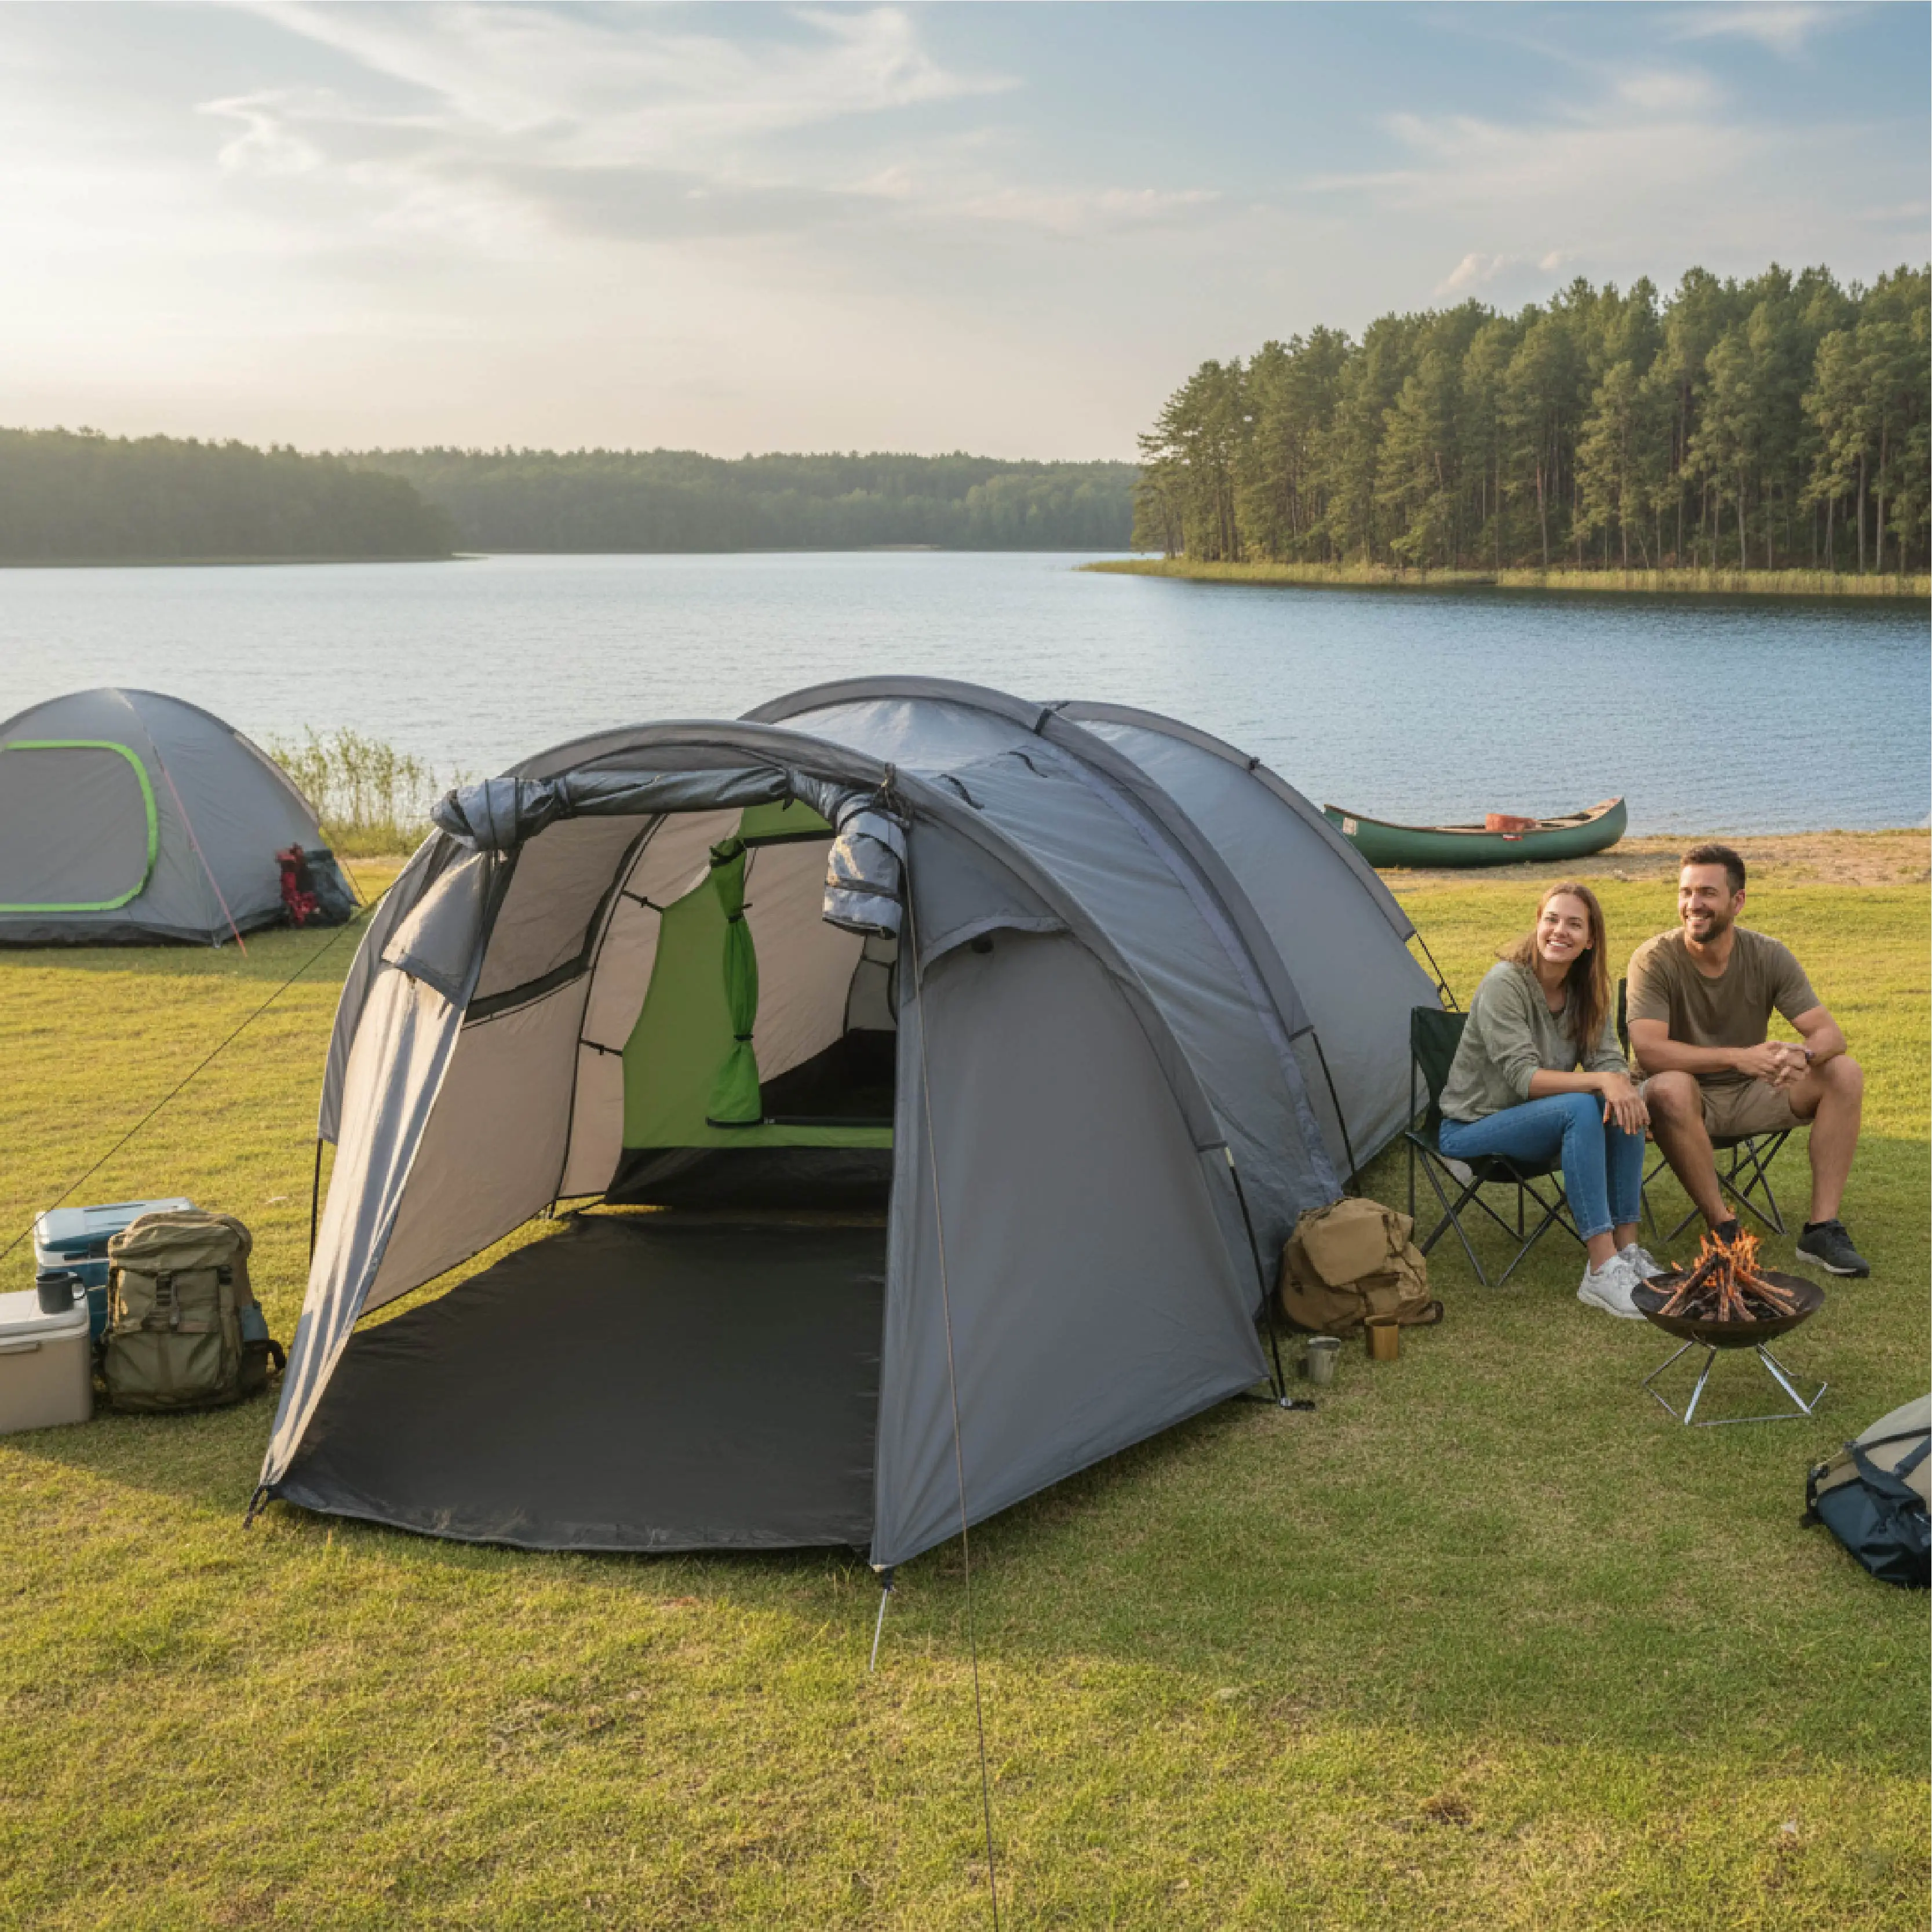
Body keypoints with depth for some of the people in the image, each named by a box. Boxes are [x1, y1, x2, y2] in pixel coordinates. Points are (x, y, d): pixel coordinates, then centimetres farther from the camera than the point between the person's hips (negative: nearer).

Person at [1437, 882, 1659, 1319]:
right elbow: (1524, 1077, -25)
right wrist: (1601, 1081, -35)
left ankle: (1627, 1250, -16)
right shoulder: (1505, 983, -20)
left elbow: (1608, 1060, -3)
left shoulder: (1586, 990, 2)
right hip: (1471, 1129, -7)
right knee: (1579, 1108, -32)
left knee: (1624, 1106, -20)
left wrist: (1621, 1086, -27)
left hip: (1533, 1124, 7)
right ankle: (1602, 1272, -35)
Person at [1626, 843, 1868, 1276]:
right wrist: (1737, 1057, -38)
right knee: (1670, 1088, -38)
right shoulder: (1654, 960, -16)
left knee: (1845, 1073, -15)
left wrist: (1803, 1055, -35)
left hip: (1751, 1095, 4)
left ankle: (1822, 1229, -16)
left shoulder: (1769, 956, -5)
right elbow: (1648, 1050, -28)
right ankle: (1724, 1229, -24)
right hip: (1689, 1103, -4)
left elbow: (1830, 1034, -10)